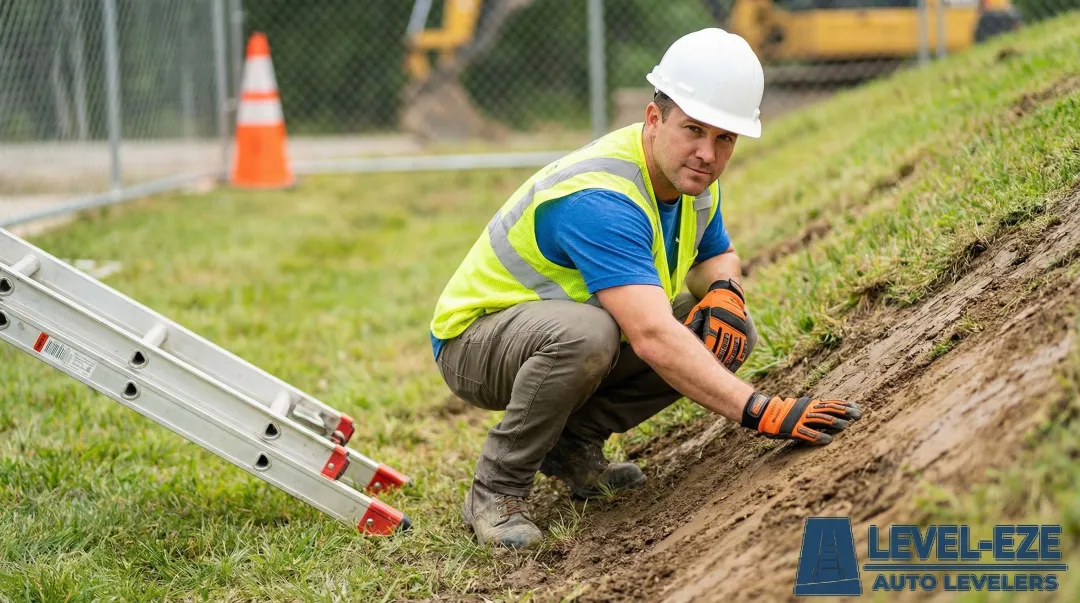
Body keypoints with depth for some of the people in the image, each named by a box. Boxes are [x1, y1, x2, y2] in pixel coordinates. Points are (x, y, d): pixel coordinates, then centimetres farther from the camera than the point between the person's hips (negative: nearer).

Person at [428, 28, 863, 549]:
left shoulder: (691, 175, -6)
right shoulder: (599, 201, -35)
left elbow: (718, 255, 15)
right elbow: (653, 339, -45)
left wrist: (724, 291, -11)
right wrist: (759, 411, -51)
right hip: (475, 340, -8)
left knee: (727, 332, -6)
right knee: (585, 331, -40)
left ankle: (574, 443, 5)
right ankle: (496, 493, -18)